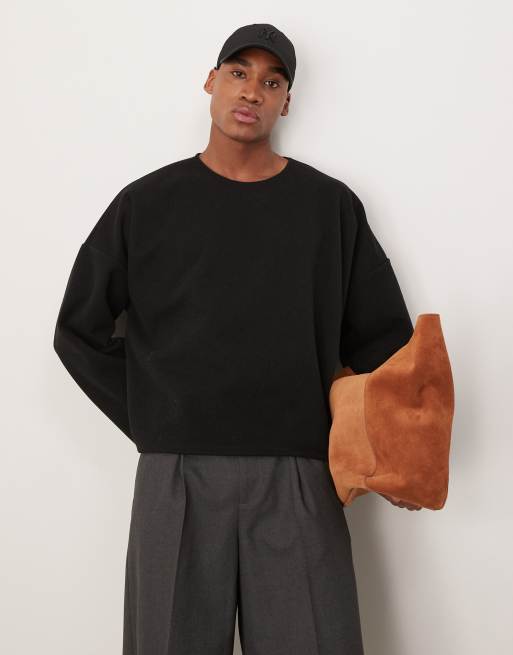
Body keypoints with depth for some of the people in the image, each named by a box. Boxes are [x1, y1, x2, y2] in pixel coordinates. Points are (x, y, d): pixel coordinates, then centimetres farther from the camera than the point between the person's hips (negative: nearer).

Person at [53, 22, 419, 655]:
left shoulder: (331, 205, 6)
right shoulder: (147, 203, 5)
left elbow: (380, 337, 9)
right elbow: (80, 333, 9)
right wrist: (152, 427, 2)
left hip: (298, 482, 0)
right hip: (177, 481, 0)